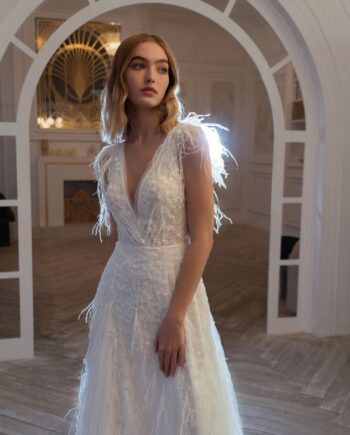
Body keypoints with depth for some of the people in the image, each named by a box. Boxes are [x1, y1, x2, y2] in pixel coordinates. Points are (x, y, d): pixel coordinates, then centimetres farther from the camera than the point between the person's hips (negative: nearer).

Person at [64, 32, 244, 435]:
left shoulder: (189, 139, -9)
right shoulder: (110, 156, 5)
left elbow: (202, 237, -13)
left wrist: (174, 317, -15)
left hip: (174, 290, -4)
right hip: (119, 295, 4)